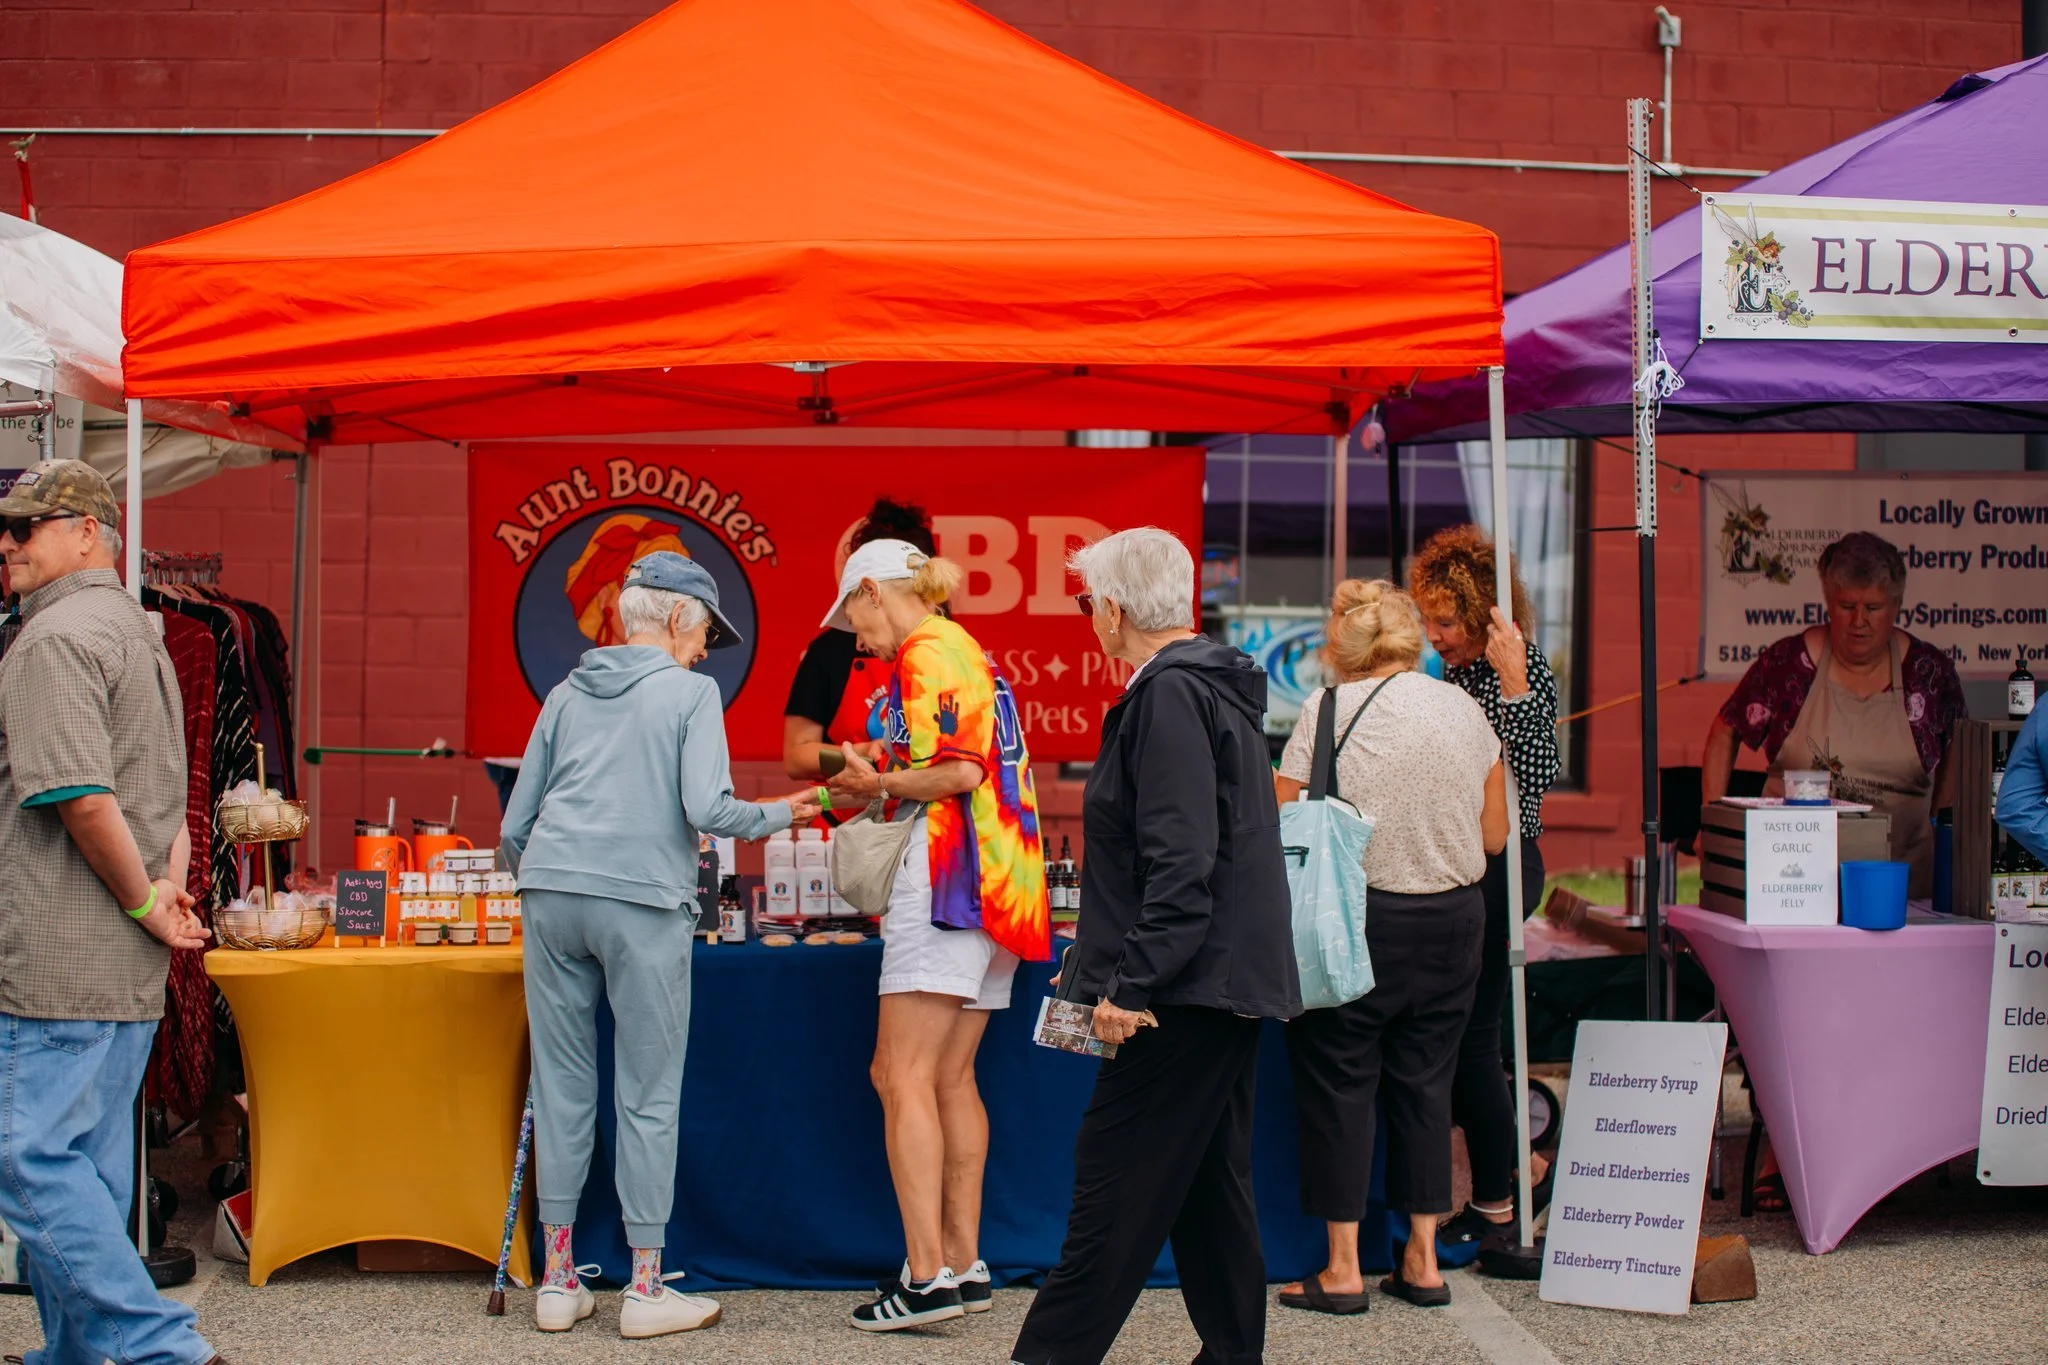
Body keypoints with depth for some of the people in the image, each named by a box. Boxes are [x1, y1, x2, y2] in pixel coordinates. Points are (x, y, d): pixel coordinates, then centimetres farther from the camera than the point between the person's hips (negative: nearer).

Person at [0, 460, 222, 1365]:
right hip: (131, 967, 10)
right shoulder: (139, 630, 20)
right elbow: (166, 798, 24)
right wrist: (163, 890, 11)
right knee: (93, 1161, 13)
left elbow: (80, 798, -23)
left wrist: (145, 904, -12)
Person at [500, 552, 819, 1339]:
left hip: (552, 893, 5)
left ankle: (558, 1280, 14)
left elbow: (515, 826, 17)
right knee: (648, 1097, 3)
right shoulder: (690, 691, 3)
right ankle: (646, 1288, 8)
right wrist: (778, 815, 7)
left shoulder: (567, 693, 17)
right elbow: (706, 808, -10)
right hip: (643, 902, -5)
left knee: (562, 1089, 9)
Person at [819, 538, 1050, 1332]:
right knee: (951, 1077, 11)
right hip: (999, 879, 10)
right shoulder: (970, 654, 23)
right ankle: (965, 1264, 13)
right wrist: (876, 795, 20)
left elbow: (959, 770, -18)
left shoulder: (925, 654, -6)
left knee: (902, 1075, -10)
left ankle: (928, 1276, -14)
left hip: (951, 877, -10)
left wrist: (880, 781, -4)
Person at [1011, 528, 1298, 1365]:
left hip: (1190, 985, -10)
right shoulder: (1214, 686, 16)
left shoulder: (1169, 697, -15)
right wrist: (1117, 966, 24)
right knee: (1208, 1179, 14)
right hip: (1232, 979, 10)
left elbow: (1180, 863, -23)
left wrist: (1130, 982, -21)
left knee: (1115, 1178, -5)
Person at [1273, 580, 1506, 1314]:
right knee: (1425, 1082, 13)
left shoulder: (1329, 709, -9)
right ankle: (1423, 1261, 18)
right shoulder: (1463, 707, 4)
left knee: (1339, 1084, 6)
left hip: (1357, 918, -4)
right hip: (1454, 917, 4)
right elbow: (1495, 834, 9)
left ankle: (1343, 1269, 10)